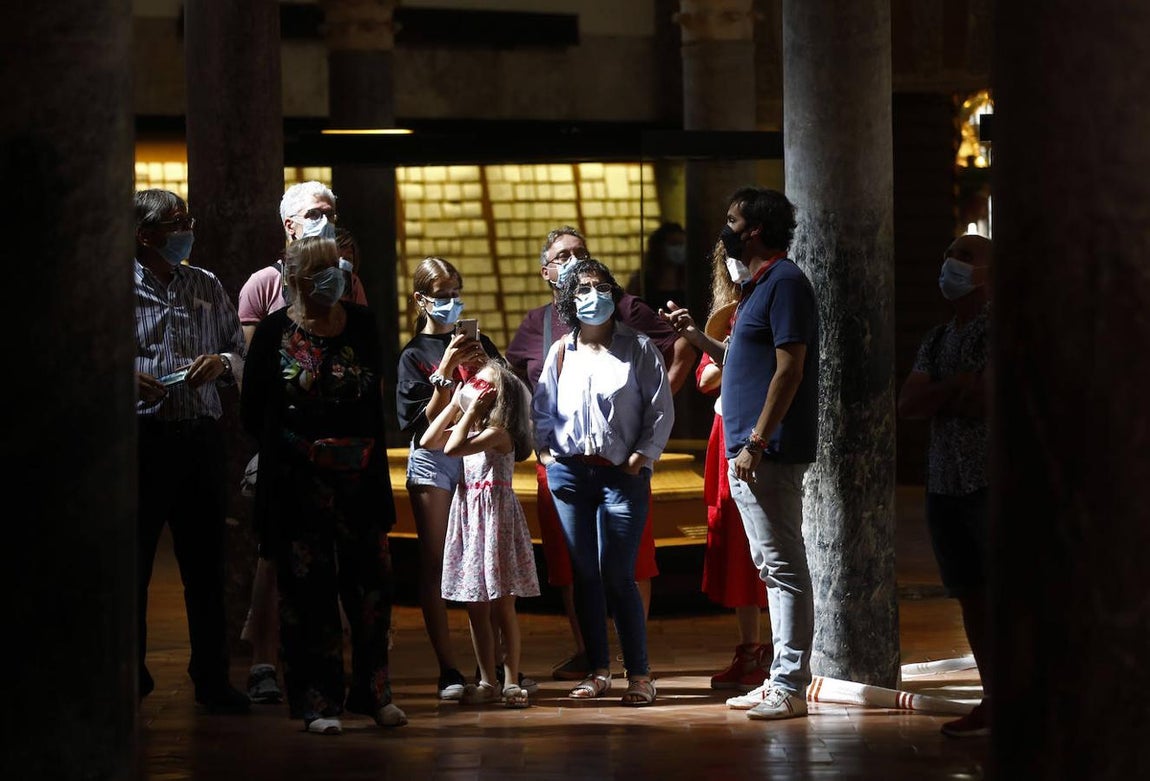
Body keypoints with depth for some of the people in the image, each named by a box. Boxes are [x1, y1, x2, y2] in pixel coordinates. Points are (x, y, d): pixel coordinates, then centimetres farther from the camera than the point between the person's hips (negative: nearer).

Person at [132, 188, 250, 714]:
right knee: (132, 560, 1)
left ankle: (212, 679, 13)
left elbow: (240, 350, 20)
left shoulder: (207, 287, 16)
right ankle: (129, 676, 12)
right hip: (139, 434, -4)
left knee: (205, 561, 6)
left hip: (200, 435, 4)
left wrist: (222, 363, -2)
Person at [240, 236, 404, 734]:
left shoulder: (361, 323, 6)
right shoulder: (275, 332, -2)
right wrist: (302, 450, -5)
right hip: (300, 483, -3)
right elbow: (252, 412, 1)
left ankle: (374, 693, 14)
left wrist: (365, 449, 5)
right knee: (309, 589, -1)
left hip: (361, 479, 3)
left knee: (371, 584, 3)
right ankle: (318, 701, 5)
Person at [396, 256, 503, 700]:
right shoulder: (414, 355, 3)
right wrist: (445, 372, -16)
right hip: (433, 461, -2)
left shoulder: (477, 343, 12)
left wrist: (485, 367, -7)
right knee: (435, 566, -3)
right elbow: (422, 423, -6)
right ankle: (448, 670, -1)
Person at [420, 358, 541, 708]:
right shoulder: (471, 429, 13)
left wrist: (471, 410, -15)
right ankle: (488, 681, 12)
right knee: (475, 607, 7)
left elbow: (453, 448, -25)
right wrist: (454, 404, 7)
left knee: (501, 605, -4)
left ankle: (511, 681, 1)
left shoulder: (499, 433, -13)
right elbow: (428, 442, 9)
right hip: (468, 514, 8)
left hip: (494, 516, -8)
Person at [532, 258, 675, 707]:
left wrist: (641, 458, -7)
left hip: (622, 473, -4)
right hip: (570, 472, 4)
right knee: (584, 574, 5)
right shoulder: (560, 353, 10)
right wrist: (543, 451, 5)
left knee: (617, 576, -9)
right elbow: (541, 409, 17)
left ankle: (639, 674, -2)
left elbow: (661, 410, -1)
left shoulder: (639, 349, 1)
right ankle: (597, 670, 13)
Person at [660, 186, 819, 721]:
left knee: (783, 567, -8)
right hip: (750, 454, 10)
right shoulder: (758, 286, 19)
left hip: (770, 453, -10)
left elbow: (789, 368, -19)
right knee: (773, 568, 12)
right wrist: (694, 335, 19)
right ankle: (782, 680, 17)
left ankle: (790, 687, -8)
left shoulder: (784, 282, -12)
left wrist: (757, 443, -22)